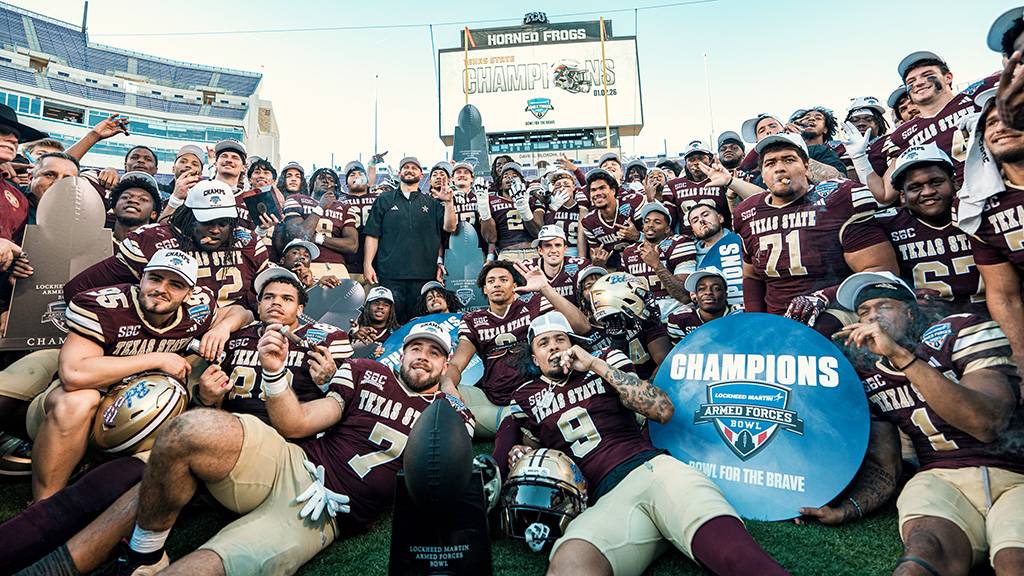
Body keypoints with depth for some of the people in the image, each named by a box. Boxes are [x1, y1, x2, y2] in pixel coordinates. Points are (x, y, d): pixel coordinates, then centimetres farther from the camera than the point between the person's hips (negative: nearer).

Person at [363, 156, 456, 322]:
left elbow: (449, 227, 4)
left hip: (424, 273, 1)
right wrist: (367, 264, -2)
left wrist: (448, 202, -8)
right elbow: (372, 234, 7)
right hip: (390, 274, -1)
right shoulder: (385, 200, 12)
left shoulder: (431, 203, 16)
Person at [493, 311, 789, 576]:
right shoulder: (527, 398, 23)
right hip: (606, 498, 0)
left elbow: (663, 410, 5)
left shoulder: (604, 362, 19)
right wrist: (515, 453, -2)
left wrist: (596, 364, 5)